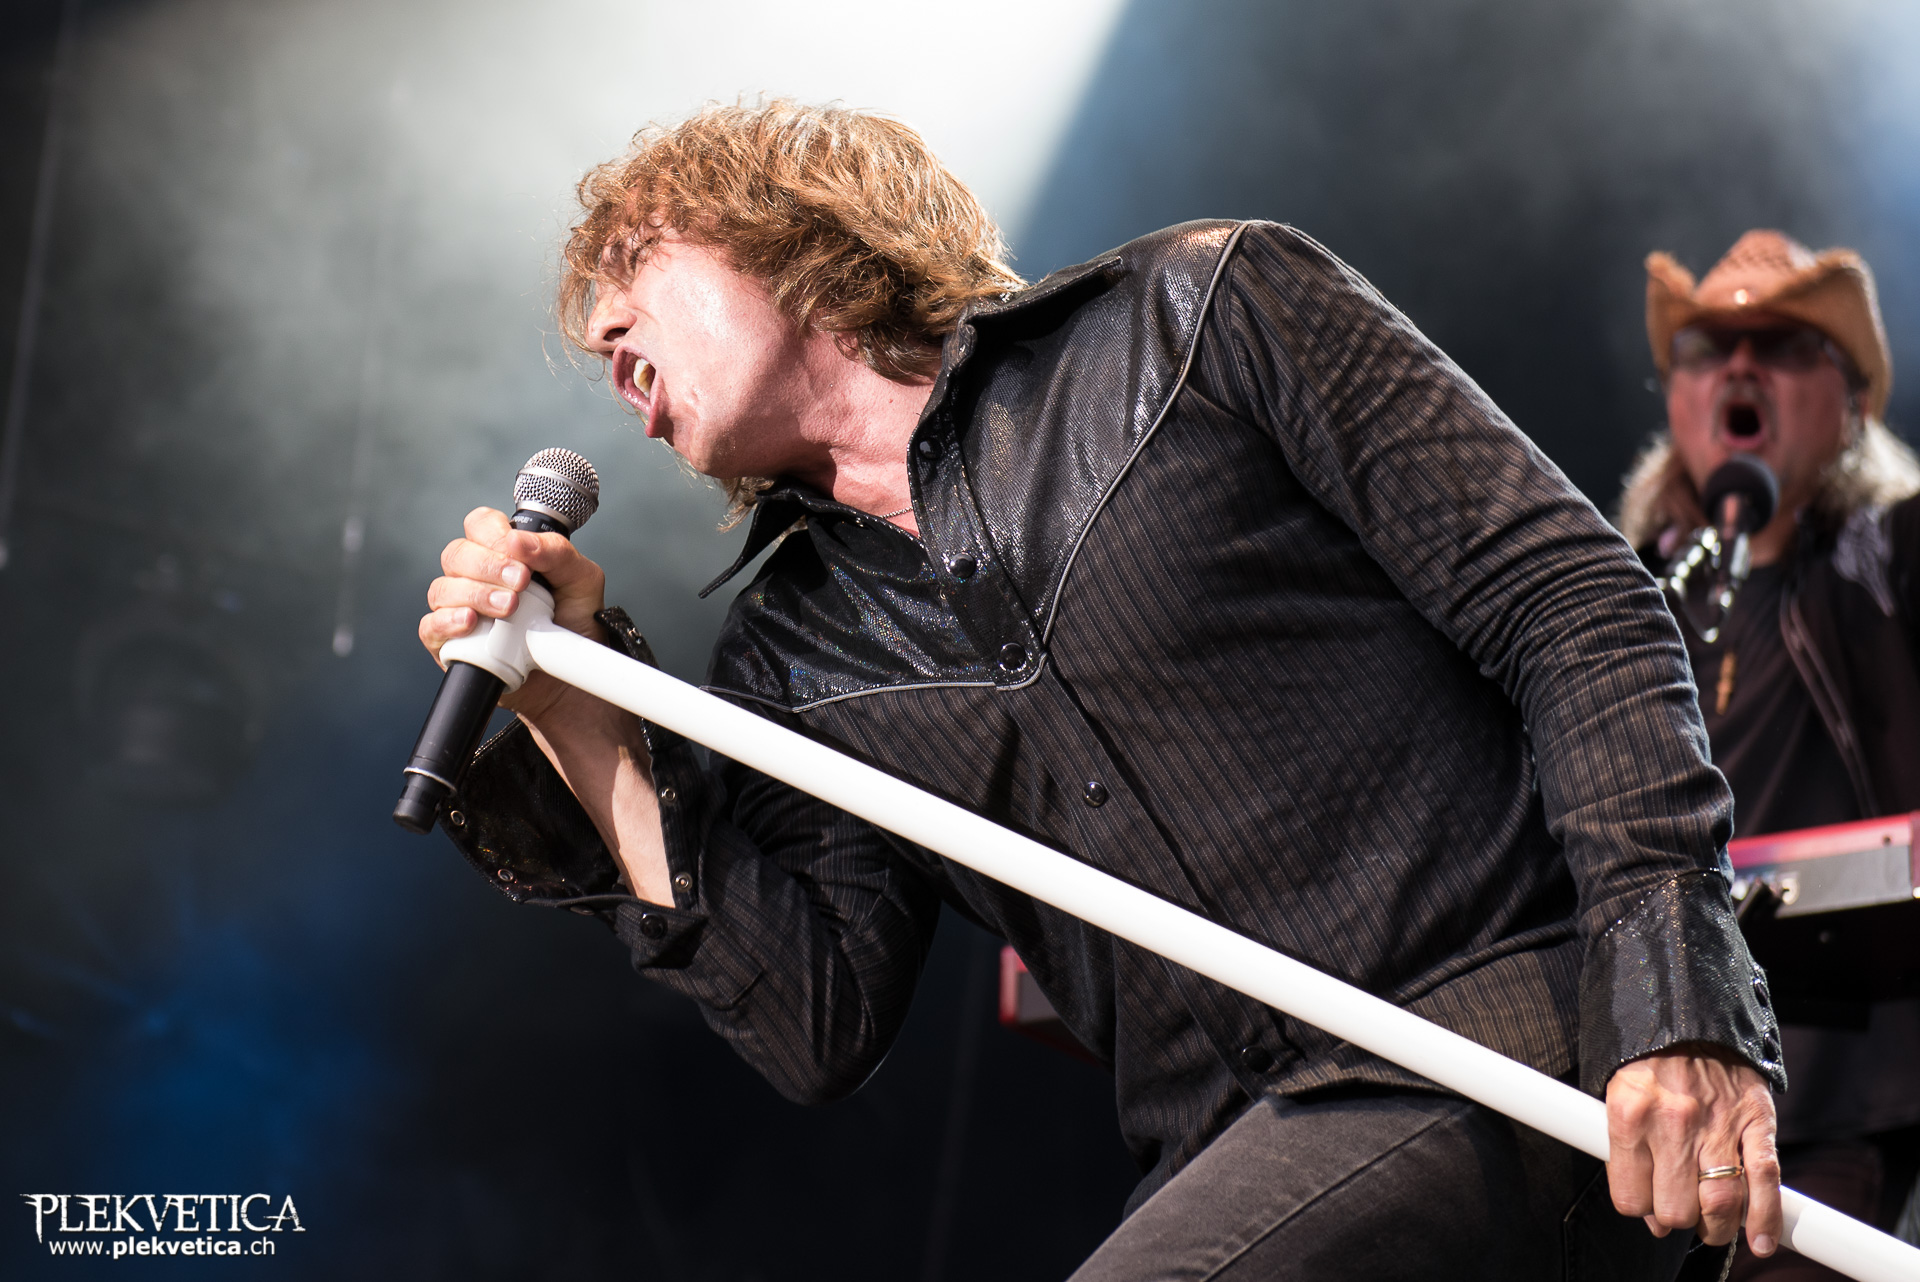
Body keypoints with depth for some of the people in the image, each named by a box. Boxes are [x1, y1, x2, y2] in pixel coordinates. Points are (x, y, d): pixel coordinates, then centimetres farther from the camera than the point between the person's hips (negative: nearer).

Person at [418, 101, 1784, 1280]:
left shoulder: (1203, 315, 2)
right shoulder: (792, 665, 16)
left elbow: (1578, 604, -3)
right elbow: (821, 1025, 4)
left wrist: (1674, 986, -15)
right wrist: (577, 714, 0)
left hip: (1516, 1037, -5)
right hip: (1241, 1161, 5)